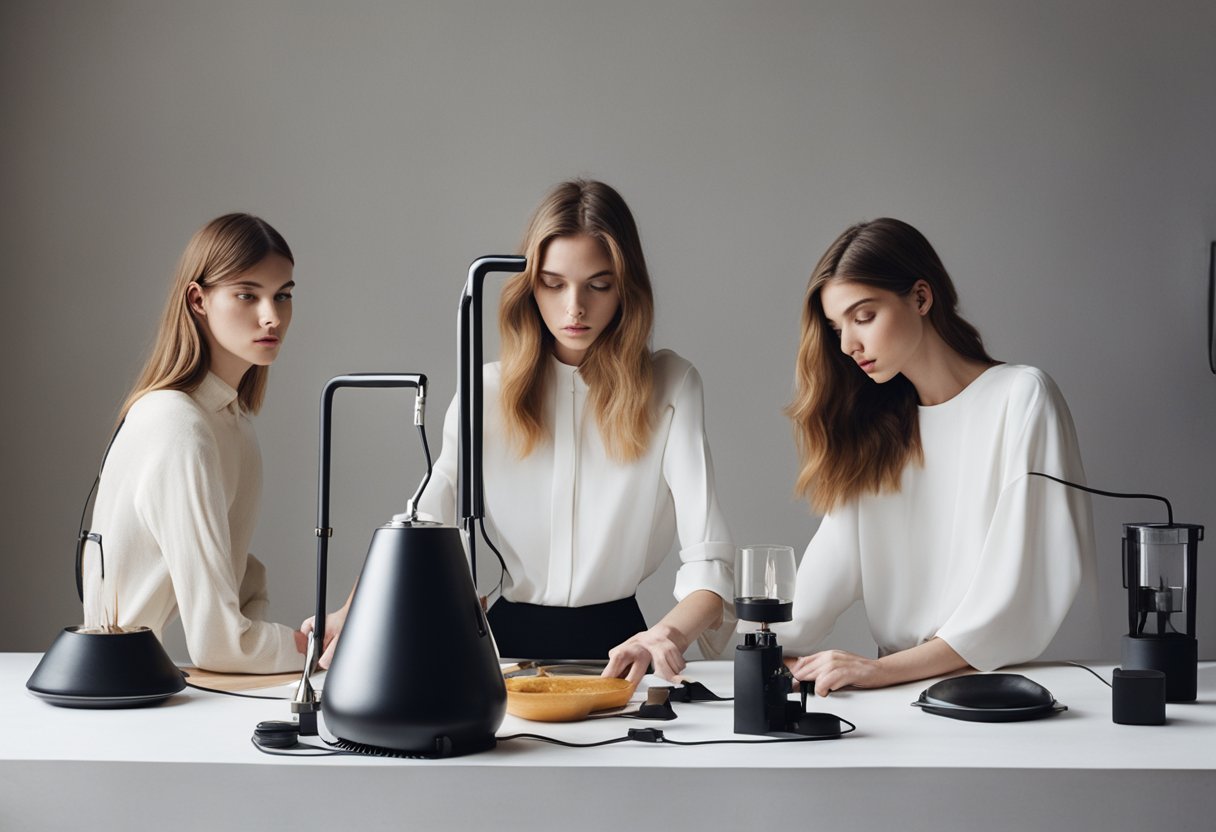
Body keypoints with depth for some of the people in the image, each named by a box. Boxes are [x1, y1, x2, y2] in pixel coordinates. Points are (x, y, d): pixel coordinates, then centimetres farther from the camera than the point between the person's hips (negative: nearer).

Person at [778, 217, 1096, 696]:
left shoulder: (1022, 397, -4)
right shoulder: (871, 424, 14)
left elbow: (1024, 587, -13)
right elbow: (831, 566, 2)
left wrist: (888, 668, -22)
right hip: (903, 693, 5)